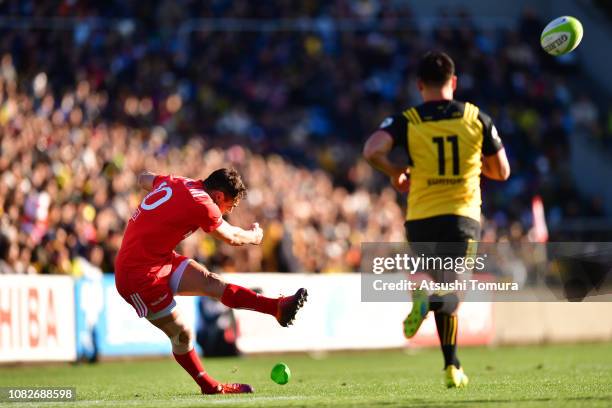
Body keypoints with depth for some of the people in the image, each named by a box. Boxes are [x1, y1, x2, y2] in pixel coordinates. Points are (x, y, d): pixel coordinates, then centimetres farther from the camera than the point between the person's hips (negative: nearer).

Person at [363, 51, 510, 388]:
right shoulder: (476, 118, 5)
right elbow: (502, 172, 11)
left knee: (445, 295, 18)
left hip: (421, 220, 1)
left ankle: (452, 366, 8)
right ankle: (428, 300, -36)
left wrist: (396, 173, 2)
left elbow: (372, 151, -17)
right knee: (449, 295, 0)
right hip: (463, 218, -1)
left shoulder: (406, 121, 1)